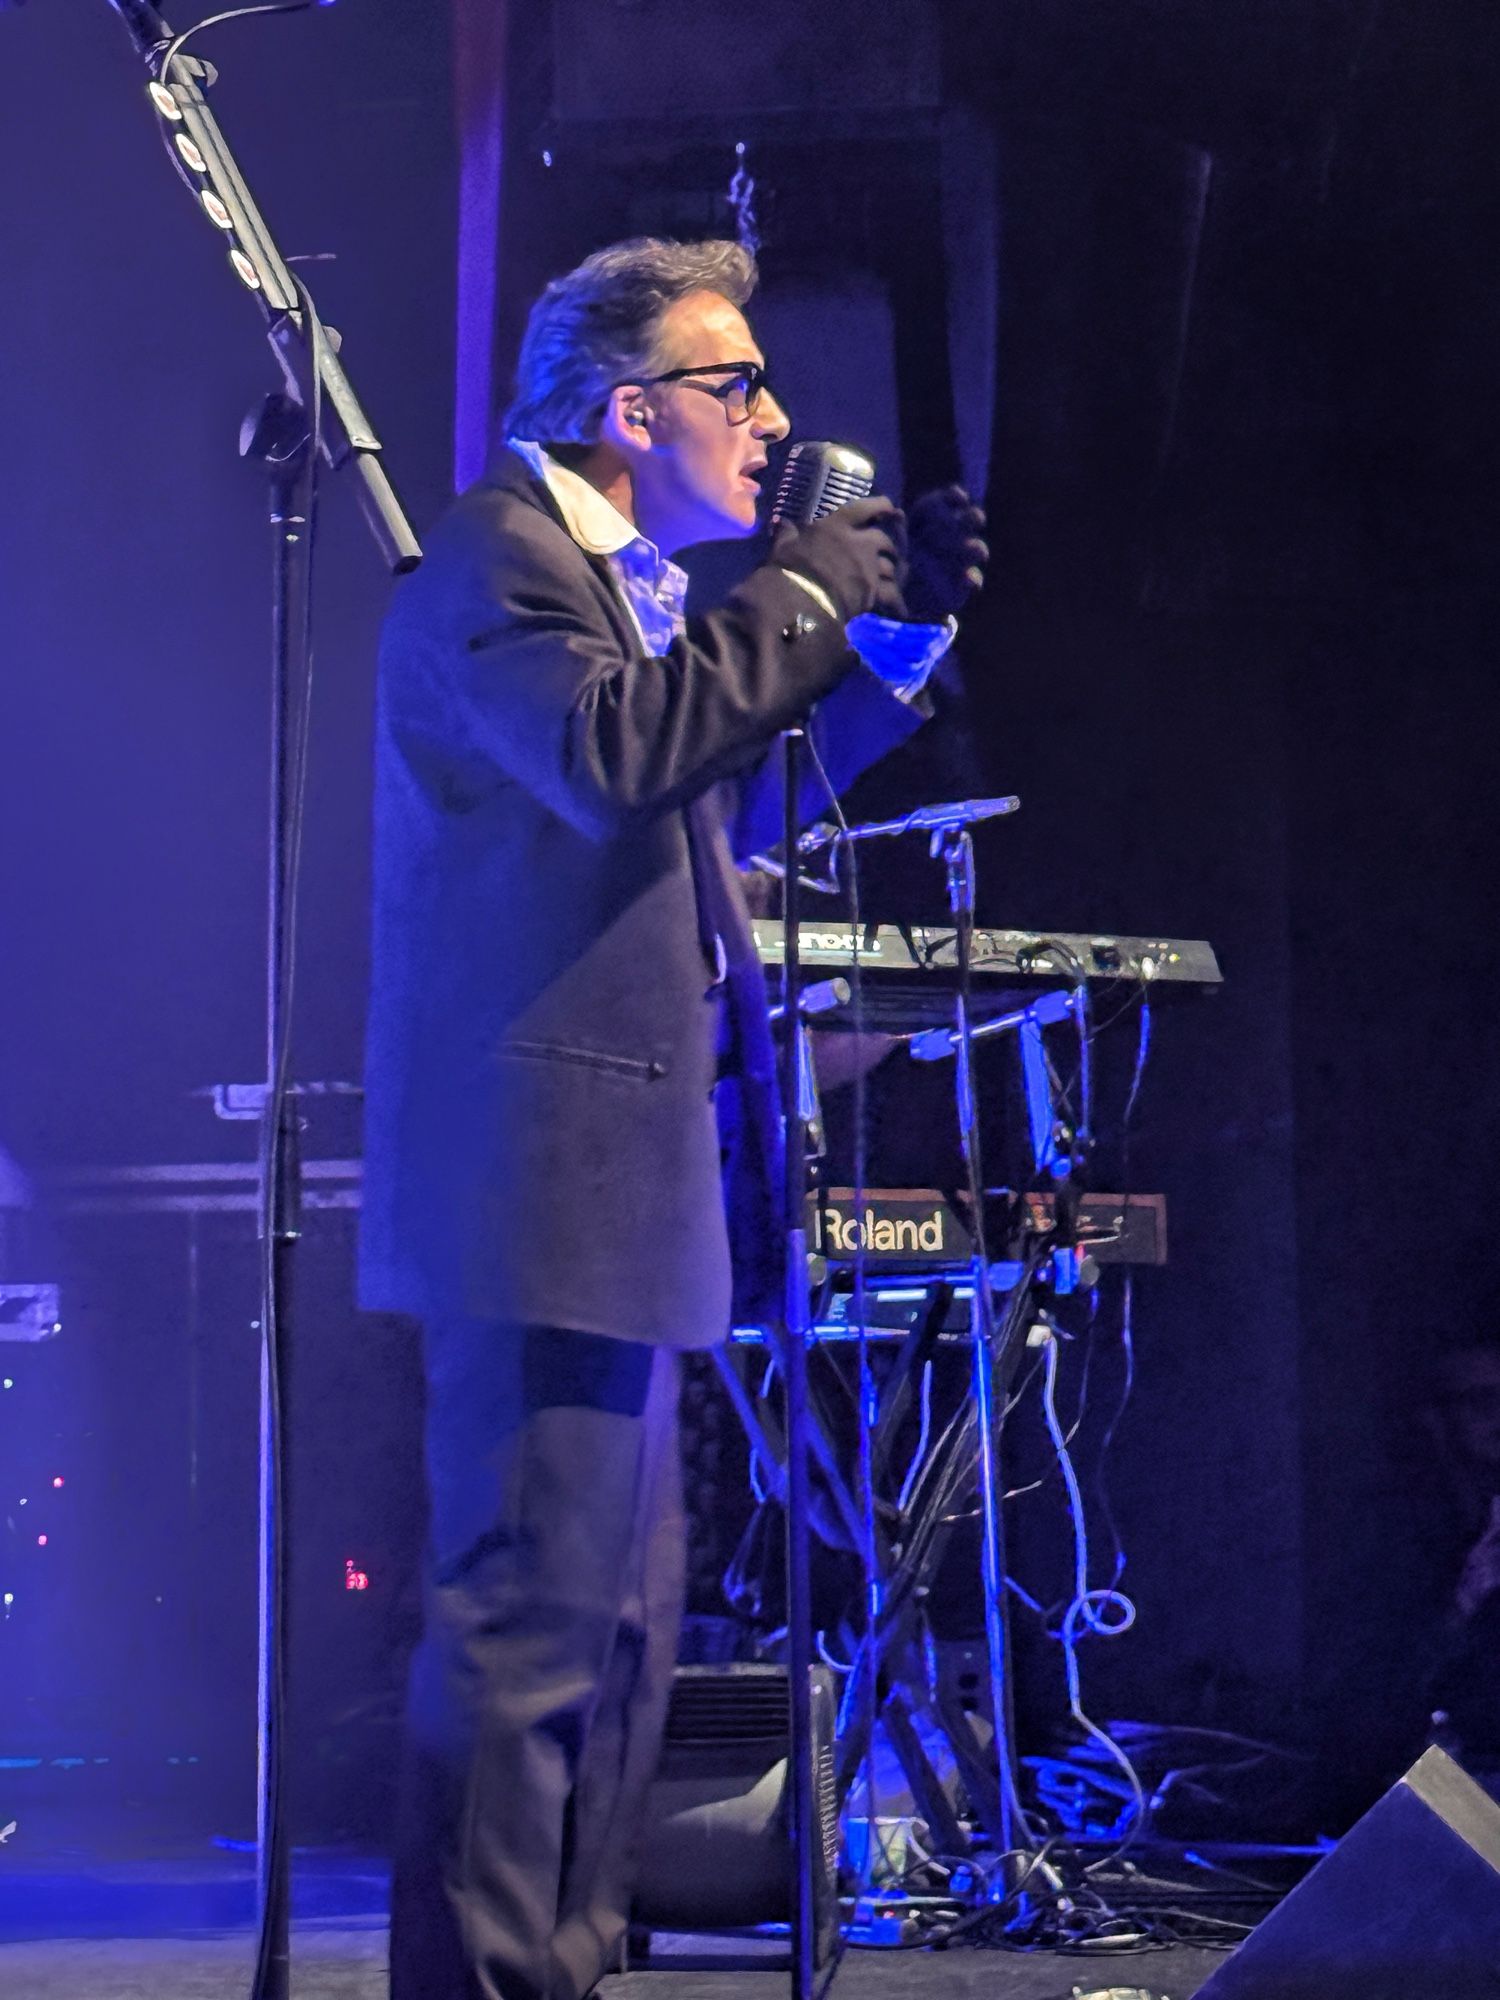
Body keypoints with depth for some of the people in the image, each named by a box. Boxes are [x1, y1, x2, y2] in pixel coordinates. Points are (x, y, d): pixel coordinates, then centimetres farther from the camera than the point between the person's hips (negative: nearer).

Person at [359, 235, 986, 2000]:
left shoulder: (634, 585, 21)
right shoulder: (488, 556, -9)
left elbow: (749, 794, 25)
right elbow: (611, 750, -26)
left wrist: (891, 626, 14)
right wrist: (798, 598, -15)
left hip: (618, 1188, 11)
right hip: (535, 1184, -11)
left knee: (617, 1624, 13)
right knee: (531, 1616, -12)